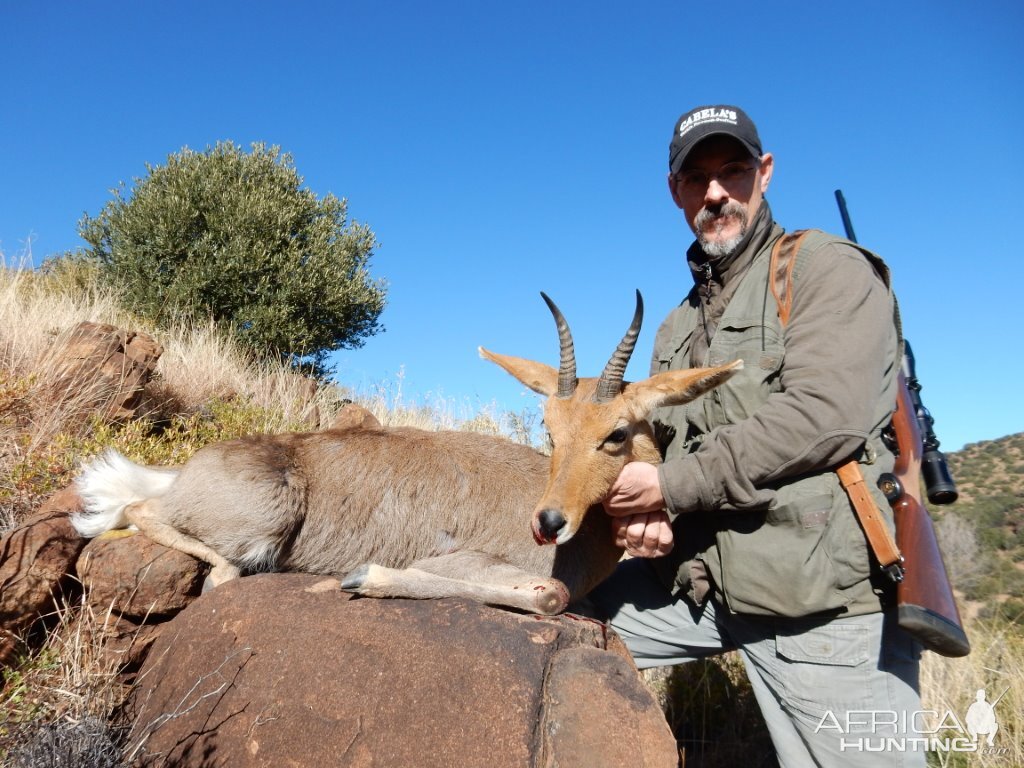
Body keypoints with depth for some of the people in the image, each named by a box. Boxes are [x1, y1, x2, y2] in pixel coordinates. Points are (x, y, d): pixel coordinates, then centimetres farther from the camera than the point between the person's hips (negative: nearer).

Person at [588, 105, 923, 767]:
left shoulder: (827, 269, -4)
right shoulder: (680, 325, 18)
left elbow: (824, 416, -19)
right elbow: (659, 439, 18)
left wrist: (672, 486, -16)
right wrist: (640, 512, -5)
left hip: (824, 594, -6)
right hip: (700, 579, 7)